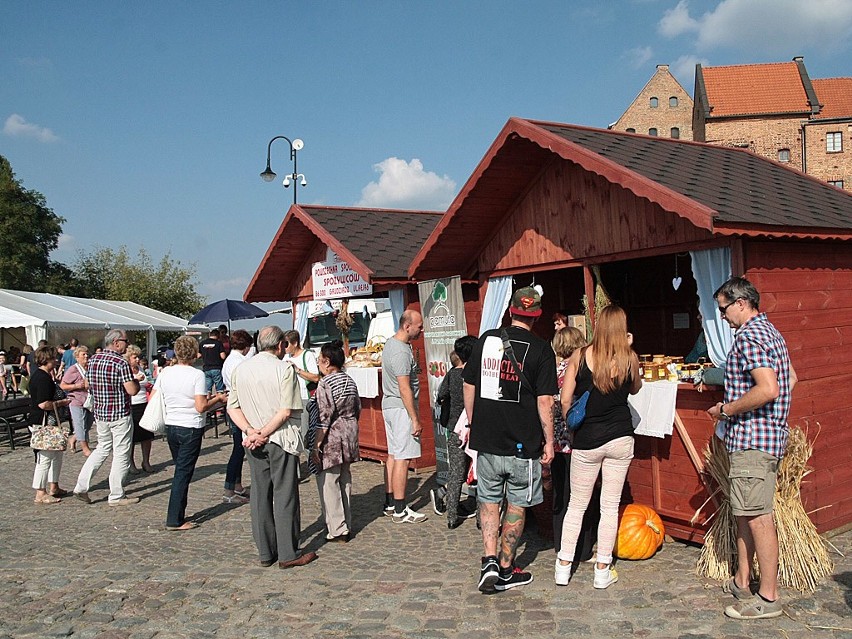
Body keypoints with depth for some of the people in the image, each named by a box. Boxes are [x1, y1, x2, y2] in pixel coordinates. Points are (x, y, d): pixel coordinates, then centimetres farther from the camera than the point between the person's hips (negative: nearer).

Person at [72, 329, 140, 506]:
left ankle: (81, 486, 17)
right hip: (120, 415, -7)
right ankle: (116, 496, 11)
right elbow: (132, 390, -20)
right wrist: (136, 381, -1)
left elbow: (88, 385, 16)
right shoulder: (121, 363, -18)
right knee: (121, 454, 4)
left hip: (99, 413, 7)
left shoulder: (92, 360, 6)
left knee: (102, 448, 22)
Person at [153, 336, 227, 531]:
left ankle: (178, 514, 26)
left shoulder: (165, 373, 1)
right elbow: (201, 407, -18)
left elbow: (152, 399, 8)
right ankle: (174, 520, 4)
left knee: (181, 470, 20)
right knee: (183, 473, 0)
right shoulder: (197, 375, -15)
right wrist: (218, 399, -2)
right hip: (191, 429, -6)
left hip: (171, 427, 6)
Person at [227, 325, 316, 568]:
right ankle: (288, 554, 8)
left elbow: (233, 407, 2)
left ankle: (266, 552, 19)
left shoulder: (240, 369, 5)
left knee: (260, 494, 12)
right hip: (281, 439, -5)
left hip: (253, 443, 5)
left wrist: (250, 431, -7)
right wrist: (263, 434, -13)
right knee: (285, 496, 2)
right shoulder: (284, 369, -11)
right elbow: (286, 411, -17)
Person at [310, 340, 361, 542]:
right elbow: (358, 409, 12)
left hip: (332, 438, -8)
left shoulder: (325, 384, -17)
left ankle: (337, 530, 6)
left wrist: (316, 445, -16)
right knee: (345, 481, 16)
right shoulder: (350, 381, 7)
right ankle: (346, 525, 25)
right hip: (349, 434, 8)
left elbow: (324, 417, -20)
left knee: (328, 484, 2)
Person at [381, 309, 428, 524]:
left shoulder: (390, 343, 11)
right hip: (402, 408, -10)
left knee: (393, 454, 14)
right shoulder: (401, 352, -21)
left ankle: (390, 504, 22)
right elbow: (405, 389, -23)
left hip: (389, 405, 10)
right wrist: (415, 419, -20)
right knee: (402, 458, -6)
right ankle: (400, 511, -1)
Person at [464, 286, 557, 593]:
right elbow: (544, 400, -10)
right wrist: (548, 440, -1)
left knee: (489, 501, 17)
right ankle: (506, 570, 21)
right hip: (522, 442, -2)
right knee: (517, 505, 12)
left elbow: (469, 386, 7)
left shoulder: (486, 339, 2)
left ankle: (489, 561, 4)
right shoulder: (541, 349, -8)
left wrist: (473, 423, 19)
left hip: (486, 439, 3)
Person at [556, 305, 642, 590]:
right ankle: (603, 571, 16)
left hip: (587, 440, 0)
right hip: (620, 439, 1)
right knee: (610, 505, 9)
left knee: (577, 505, 12)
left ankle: (563, 567, 16)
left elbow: (565, 399, -5)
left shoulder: (579, 356, -6)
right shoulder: (630, 358, -4)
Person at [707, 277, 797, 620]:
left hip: (752, 438, -11)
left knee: (758, 517, -4)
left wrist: (726, 409, -16)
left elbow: (768, 388, -27)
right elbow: (791, 379, 25)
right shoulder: (770, 331, 17)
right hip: (768, 432, 11)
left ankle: (768, 598, 4)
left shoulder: (748, 336, -16)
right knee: (744, 512, 16)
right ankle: (742, 582, 26)